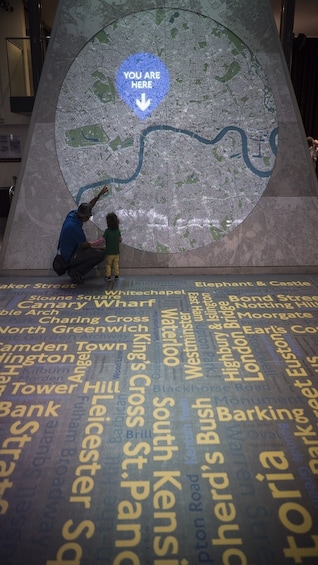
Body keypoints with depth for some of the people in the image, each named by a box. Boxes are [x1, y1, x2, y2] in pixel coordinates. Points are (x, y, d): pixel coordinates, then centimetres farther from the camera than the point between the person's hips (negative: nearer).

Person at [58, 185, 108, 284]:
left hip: (66, 252, 10)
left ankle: (72, 268, 16)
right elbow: (85, 244, -18)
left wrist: (99, 195, 8)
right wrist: (92, 246, 3)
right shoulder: (74, 227, -32)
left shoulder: (73, 214, -6)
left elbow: (89, 206, 12)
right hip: (70, 257, -10)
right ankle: (75, 272, -6)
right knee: (101, 254, -15)